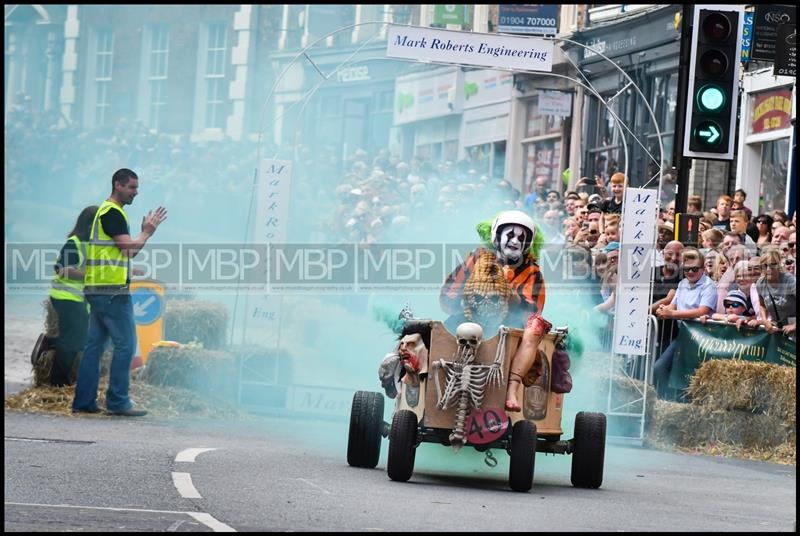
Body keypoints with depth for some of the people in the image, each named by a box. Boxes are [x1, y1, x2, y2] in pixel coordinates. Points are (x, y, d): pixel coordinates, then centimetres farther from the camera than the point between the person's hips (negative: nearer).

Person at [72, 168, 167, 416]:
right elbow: (129, 249, -16)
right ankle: (118, 402, -7)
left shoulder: (105, 211, 20)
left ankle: (84, 401, 8)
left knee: (94, 345, 8)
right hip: (112, 291, -10)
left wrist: (145, 232, 14)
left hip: (98, 290, 10)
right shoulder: (113, 213, -12)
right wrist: (147, 232, -2)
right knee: (125, 344, -7)